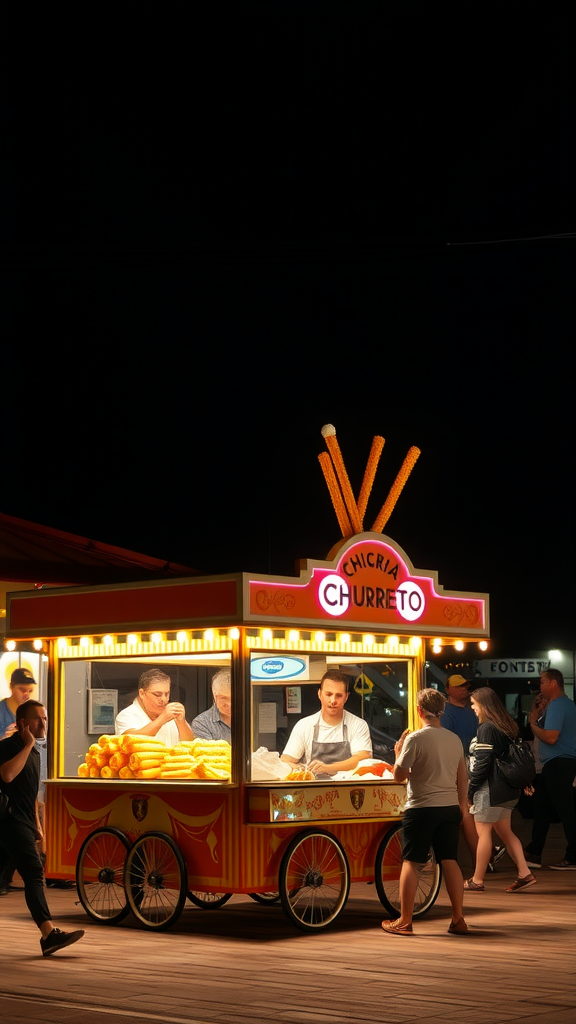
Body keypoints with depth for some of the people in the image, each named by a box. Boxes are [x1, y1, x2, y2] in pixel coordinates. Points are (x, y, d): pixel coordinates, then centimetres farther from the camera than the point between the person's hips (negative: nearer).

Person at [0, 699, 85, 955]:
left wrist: (36, 824, 25)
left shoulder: (34, 752, 19)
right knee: (33, 872, -19)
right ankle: (49, 934, -27)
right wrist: (27, 745, -20)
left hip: (23, 823, 9)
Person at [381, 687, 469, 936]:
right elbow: (462, 777, 14)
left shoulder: (415, 739, -13)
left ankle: (404, 921, 5)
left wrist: (398, 752, 7)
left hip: (421, 808, -5)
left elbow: (399, 775, -11)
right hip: (449, 808, 5)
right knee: (450, 861, 9)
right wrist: (461, 804, 24)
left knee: (411, 862, 2)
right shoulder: (454, 739, 6)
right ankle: (458, 919, 9)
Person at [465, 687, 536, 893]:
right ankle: (524, 874, 9)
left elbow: (481, 763, -18)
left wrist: (470, 790, -11)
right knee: (505, 832, 15)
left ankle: (477, 880, 4)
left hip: (490, 790, -9)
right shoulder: (508, 725, 11)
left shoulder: (486, 729, -16)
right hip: (508, 790, 9)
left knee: (483, 832, -2)